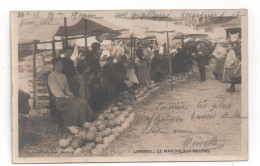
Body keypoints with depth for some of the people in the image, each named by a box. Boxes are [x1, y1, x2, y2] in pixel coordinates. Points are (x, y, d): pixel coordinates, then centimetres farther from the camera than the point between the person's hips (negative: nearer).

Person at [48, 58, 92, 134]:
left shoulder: (63, 76, 22)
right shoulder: (51, 76, -3)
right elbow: (55, 89, -11)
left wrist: (70, 94, 0)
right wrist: (65, 96, -17)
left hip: (64, 95, 7)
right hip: (57, 98, -7)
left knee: (83, 102, -17)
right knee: (74, 104, -31)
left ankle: (83, 123, -17)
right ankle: (70, 125, -20)